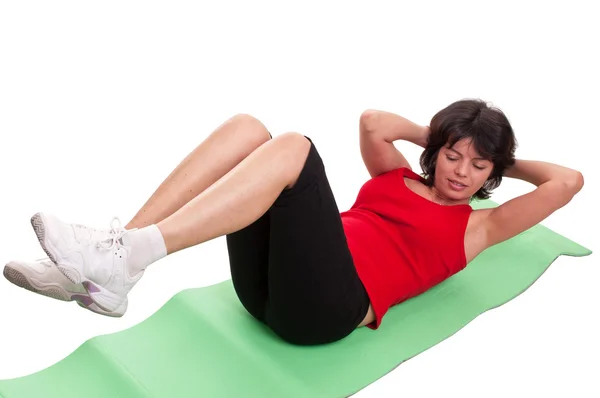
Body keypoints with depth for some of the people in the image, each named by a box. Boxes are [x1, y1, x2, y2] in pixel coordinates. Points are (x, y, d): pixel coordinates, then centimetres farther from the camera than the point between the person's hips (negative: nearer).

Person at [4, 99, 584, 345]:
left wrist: (507, 162, 27)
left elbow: (568, 182, 12)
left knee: (292, 146, -26)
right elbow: (372, 121, 19)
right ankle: (107, 271, -25)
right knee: (245, 128, -14)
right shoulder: (396, 175, 31)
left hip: (328, 305, -5)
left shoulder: (475, 227, 18)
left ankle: (123, 257, -36)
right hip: (267, 288, 6)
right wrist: (434, 135, 29)